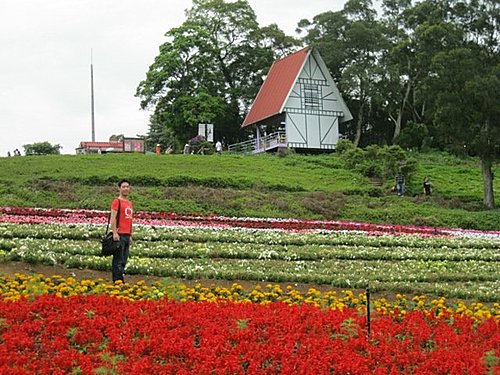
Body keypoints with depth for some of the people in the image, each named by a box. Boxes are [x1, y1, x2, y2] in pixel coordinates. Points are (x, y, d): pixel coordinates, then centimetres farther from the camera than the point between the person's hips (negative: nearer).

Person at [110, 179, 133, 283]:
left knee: (124, 260, 10)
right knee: (118, 260, -6)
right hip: (119, 235, -8)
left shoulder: (129, 203, 19)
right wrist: (115, 233, -19)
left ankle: (121, 281, 15)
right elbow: (113, 218, -11)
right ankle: (117, 281, -5)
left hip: (127, 235, 8)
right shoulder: (117, 201, -5)